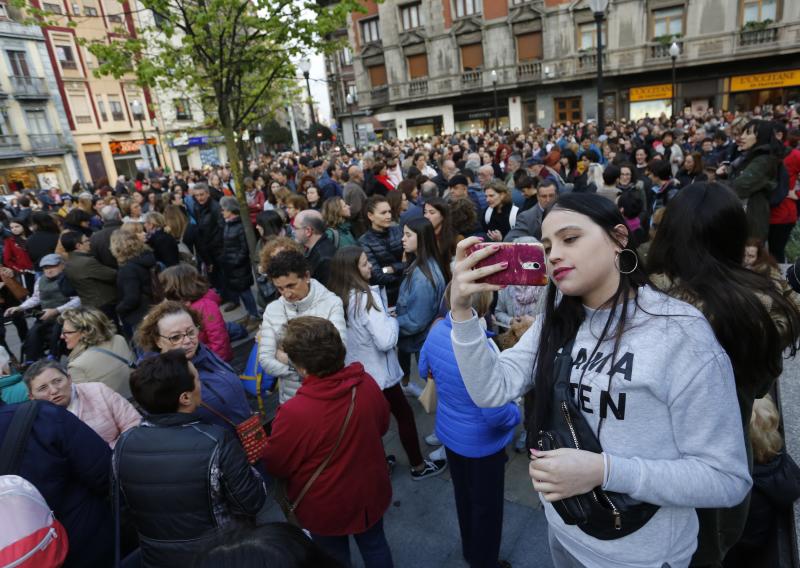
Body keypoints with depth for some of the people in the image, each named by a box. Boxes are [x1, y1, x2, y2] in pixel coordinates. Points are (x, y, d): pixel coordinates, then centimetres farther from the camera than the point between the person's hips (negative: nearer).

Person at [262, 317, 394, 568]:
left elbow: (275, 466, -16)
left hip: (326, 507, -3)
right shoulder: (367, 383, -21)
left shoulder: (294, 413, -35)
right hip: (370, 493, 4)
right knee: (375, 546, 28)